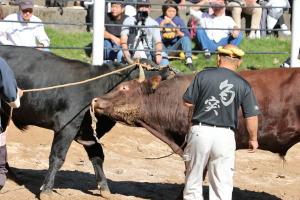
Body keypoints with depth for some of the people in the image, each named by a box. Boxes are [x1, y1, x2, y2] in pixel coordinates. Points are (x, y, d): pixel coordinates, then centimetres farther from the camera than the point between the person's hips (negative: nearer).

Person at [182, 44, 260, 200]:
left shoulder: (203, 75, -2)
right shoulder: (243, 85, 0)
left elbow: (188, 102, 1)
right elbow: (251, 116, 0)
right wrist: (253, 138, 14)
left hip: (200, 132, 0)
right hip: (226, 136, 0)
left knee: (193, 179, 13)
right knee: (223, 184, 6)